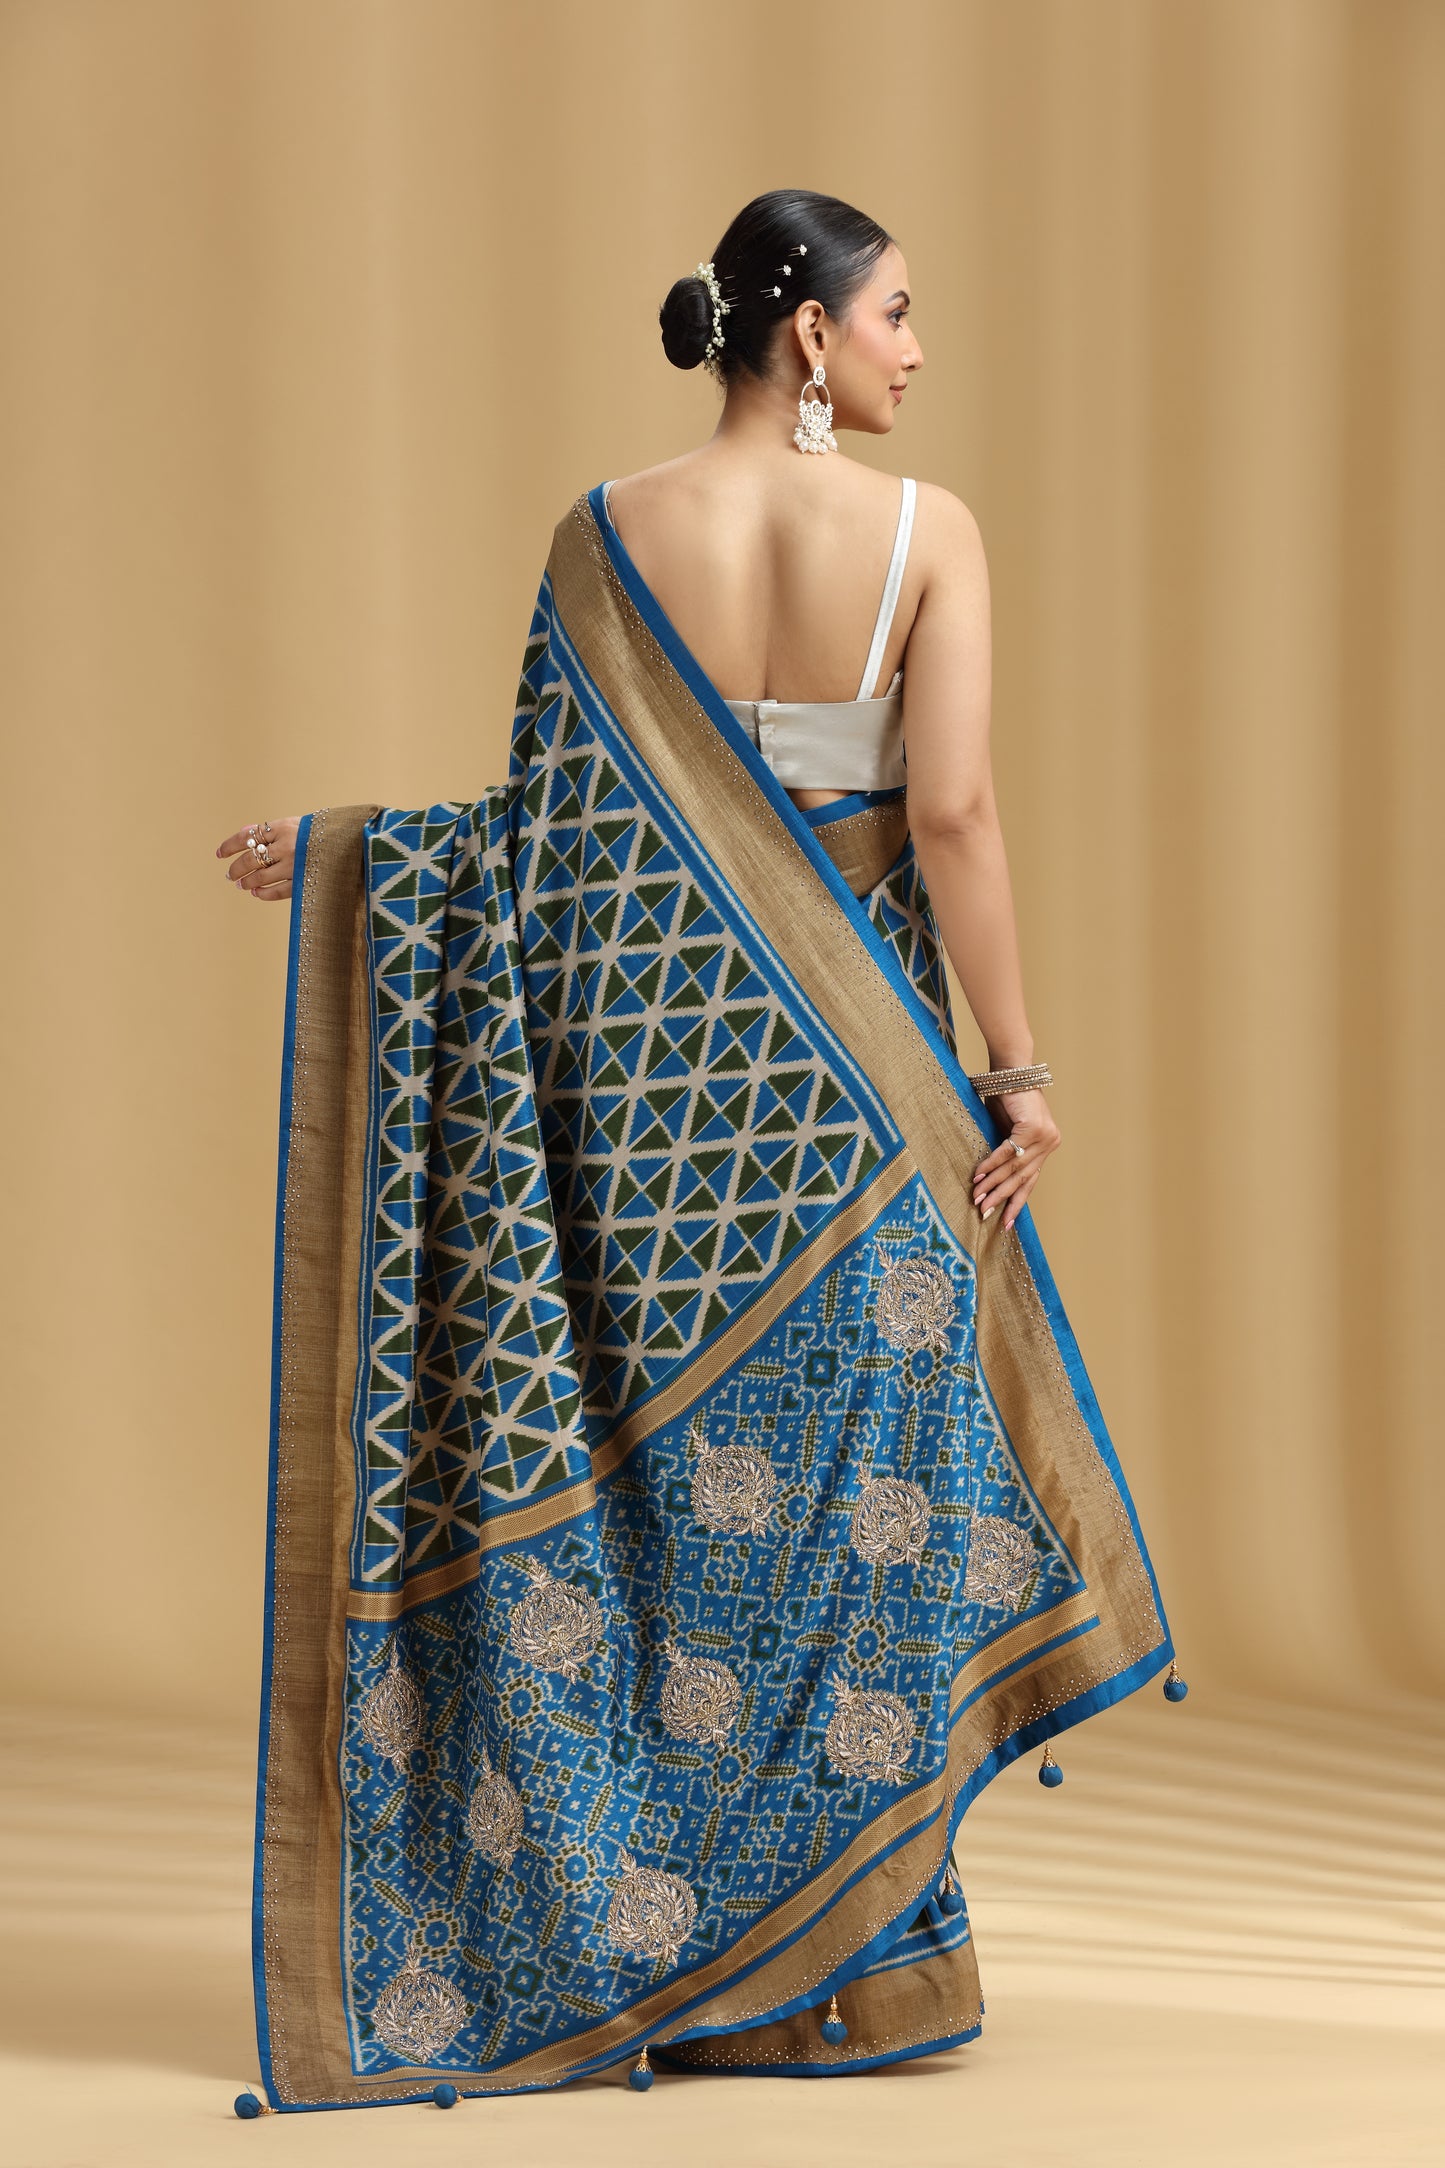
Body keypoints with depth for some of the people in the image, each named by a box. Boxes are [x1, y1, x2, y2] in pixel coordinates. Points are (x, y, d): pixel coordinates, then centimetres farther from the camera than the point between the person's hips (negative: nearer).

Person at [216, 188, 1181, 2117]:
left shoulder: (612, 537, -1)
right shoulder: (926, 532, -7)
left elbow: (560, 836, -2)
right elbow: (951, 817, -14)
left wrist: (333, 854, 9)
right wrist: (1015, 1069, -10)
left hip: (649, 1055, 2)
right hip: (848, 1065, -2)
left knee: (666, 1475, 8)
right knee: (858, 1474, 6)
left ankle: (649, 1954, 12)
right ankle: (860, 1963, 11)